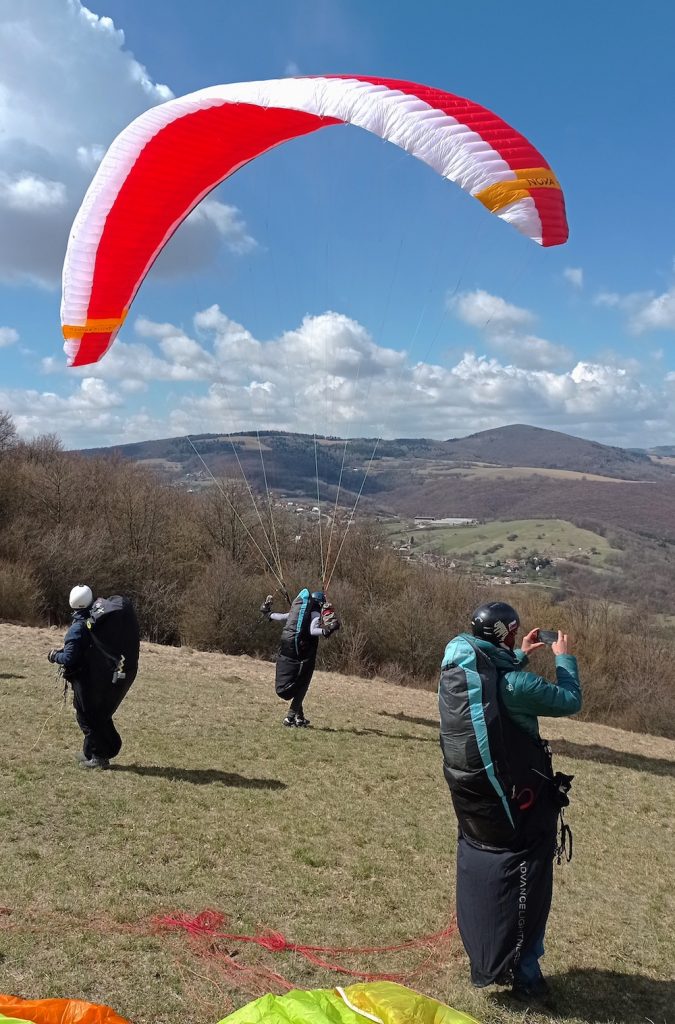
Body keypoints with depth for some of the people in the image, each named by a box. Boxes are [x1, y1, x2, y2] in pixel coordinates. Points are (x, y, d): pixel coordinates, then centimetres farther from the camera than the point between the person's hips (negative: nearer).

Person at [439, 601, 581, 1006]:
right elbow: (570, 700, -12)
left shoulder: (457, 667, -4)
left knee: (481, 875, 20)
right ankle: (524, 974, 19)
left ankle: (485, 958, 33)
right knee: (524, 884, 8)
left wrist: (521, 655, 19)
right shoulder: (514, 683, -26)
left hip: (472, 798, 7)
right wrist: (565, 657, 1)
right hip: (517, 802, -7)